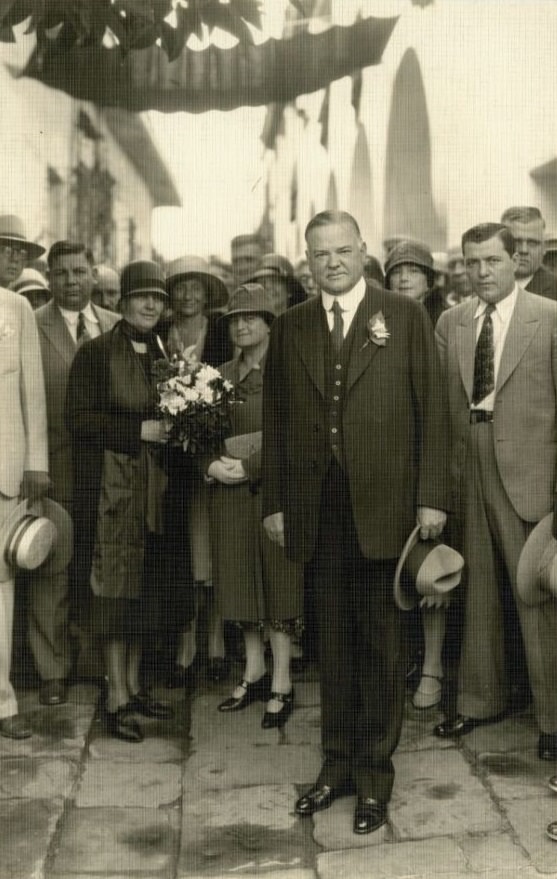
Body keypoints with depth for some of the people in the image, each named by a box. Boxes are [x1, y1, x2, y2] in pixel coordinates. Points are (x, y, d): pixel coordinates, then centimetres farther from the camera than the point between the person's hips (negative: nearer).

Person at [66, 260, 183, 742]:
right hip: (110, 487, -6)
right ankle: (116, 697, 5)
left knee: (145, 589, 11)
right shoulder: (95, 353, -4)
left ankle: (134, 685, 23)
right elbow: (79, 418, -11)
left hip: (154, 489, 6)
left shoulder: (166, 353, 13)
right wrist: (138, 430, -17)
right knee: (115, 588, -3)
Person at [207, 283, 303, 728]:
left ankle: (282, 684, 7)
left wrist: (249, 466, -16)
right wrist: (213, 464, -7)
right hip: (229, 491, 6)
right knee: (242, 580, 11)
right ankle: (254, 674, 24)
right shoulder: (221, 374, 12)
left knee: (278, 582, -1)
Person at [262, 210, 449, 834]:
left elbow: (430, 410, 0)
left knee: (381, 641, 7)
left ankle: (375, 772, 21)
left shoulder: (404, 316, 3)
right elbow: (275, 420, 10)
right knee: (334, 641, 11)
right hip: (317, 509, 2)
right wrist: (273, 502, 5)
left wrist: (431, 497, -5)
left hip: (384, 504, -2)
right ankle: (338, 762, 25)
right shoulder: (289, 328, 10)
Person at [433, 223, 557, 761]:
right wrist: (446, 472, -3)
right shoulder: (449, 323, 9)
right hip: (468, 470, 4)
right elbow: (442, 403, 6)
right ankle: (479, 700, 31)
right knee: (479, 590, 15)